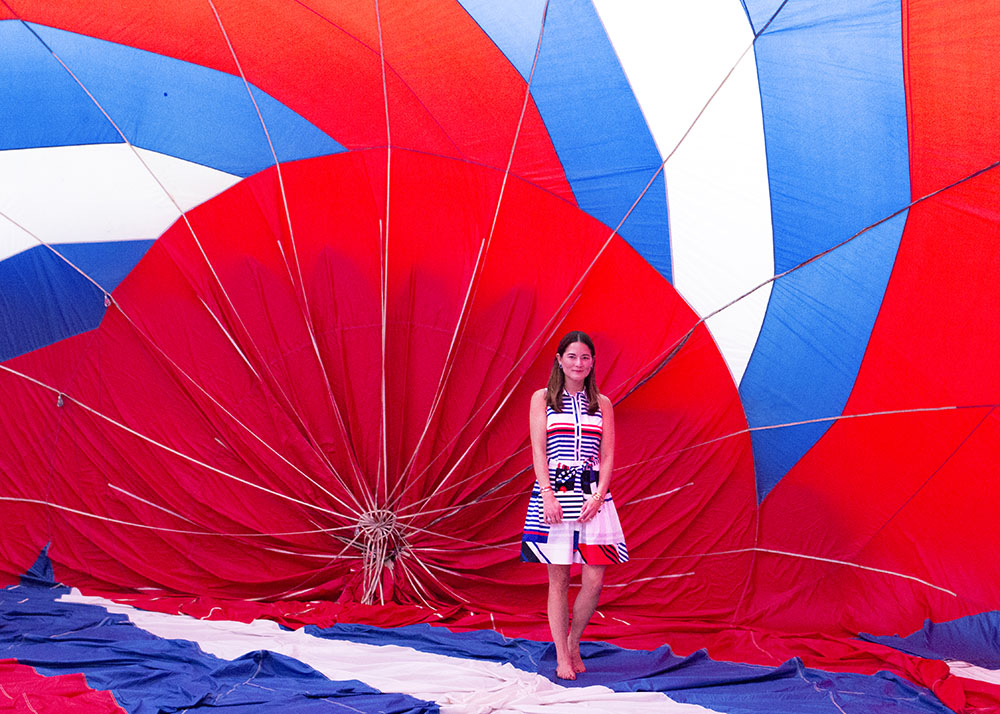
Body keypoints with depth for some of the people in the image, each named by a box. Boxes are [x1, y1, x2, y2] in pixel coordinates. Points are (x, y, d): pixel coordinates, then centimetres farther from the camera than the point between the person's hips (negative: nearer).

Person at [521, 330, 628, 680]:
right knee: (559, 579, 0)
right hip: (553, 492, -2)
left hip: (592, 496, 2)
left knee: (594, 580, -4)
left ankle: (574, 643, 19)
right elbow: (538, 451, 0)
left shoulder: (602, 404, 13)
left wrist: (597, 496, -8)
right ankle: (562, 658, 10)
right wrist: (548, 494, -12)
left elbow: (607, 456, 7)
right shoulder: (542, 399, 7)